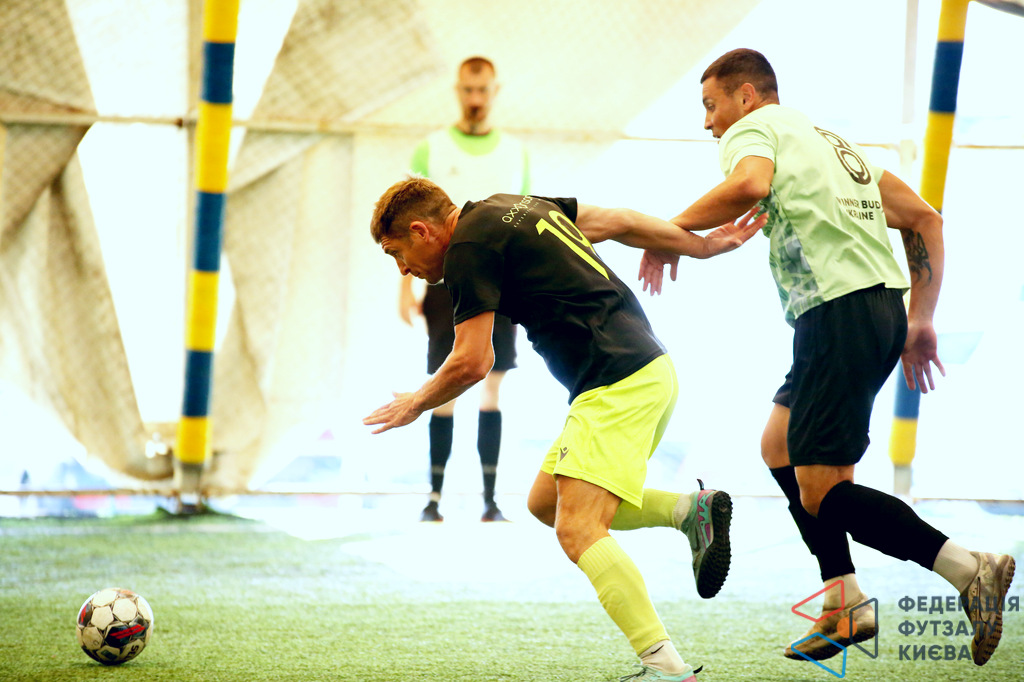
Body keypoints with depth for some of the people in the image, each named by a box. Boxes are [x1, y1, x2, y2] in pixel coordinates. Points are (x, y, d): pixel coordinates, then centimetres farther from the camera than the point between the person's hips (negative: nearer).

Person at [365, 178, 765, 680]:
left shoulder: (470, 247, -9)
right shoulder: (510, 208, 18)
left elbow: (472, 363, -11)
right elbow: (618, 222, 21)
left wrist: (416, 403, 8)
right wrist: (703, 245, 27)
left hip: (618, 384, -10)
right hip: (649, 368, 10)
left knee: (577, 530, -16)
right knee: (546, 502, 17)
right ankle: (692, 510, 12)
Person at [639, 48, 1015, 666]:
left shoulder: (754, 129, 3)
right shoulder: (834, 143, 29)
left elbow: (750, 183, -23)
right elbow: (923, 218, 24)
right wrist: (921, 320, 21)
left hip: (840, 312, -9)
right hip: (885, 304, 9)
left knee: (822, 493, -8)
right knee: (780, 446, 21)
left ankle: (970, 570, -17)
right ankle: (846, 602, 16)